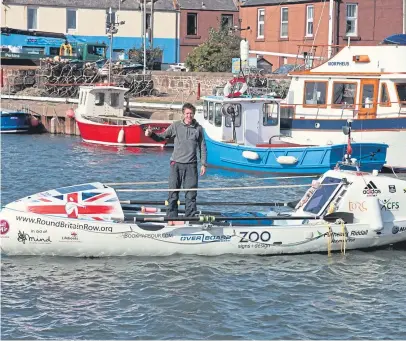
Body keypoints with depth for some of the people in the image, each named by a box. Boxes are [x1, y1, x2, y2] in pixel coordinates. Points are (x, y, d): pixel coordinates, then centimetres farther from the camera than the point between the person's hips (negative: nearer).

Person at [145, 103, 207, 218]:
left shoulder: (198, 128, 6)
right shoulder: (176, 126, 3)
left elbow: (202, 147, 10)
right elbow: (161, 137, 6)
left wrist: (203, 164, 6)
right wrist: (151, 134, -13)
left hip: (191, 165, 0)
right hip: (176, 163, 0)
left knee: (191, 193, 1)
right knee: (173, 192, 0)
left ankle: (190, 217, 8)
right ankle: (171, 217, 5)